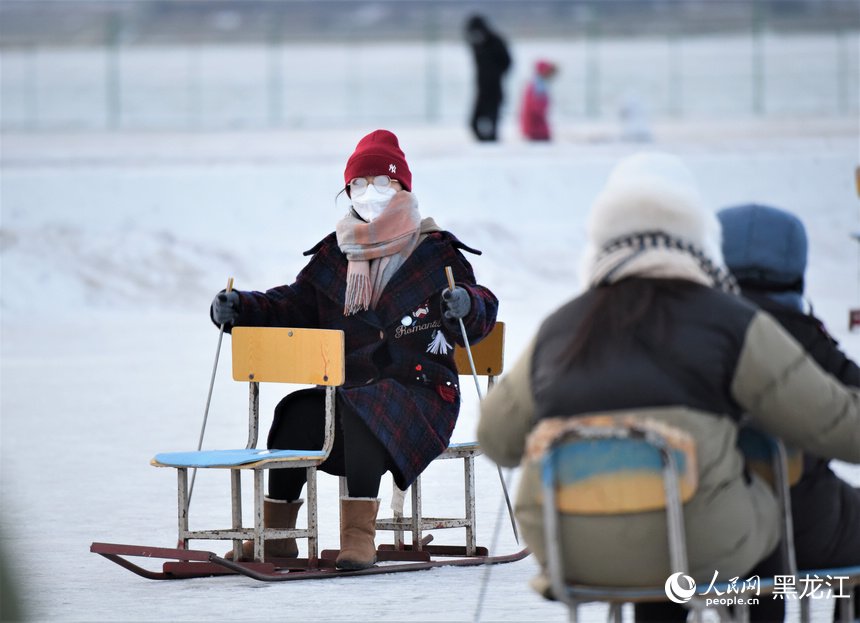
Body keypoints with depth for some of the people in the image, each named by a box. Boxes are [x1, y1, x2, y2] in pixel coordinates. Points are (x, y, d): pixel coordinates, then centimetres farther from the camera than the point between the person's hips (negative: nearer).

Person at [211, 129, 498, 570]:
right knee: (296, 414, -25)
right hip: (345, 385, 4)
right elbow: (295, 305, 16)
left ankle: (359, 535, -39)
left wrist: (467, 305, -24)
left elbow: (483, 311, 1)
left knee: (362, 411, -36)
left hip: (416, 389, -4)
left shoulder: (435, 253, 6)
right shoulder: (335, 254, 18)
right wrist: (241, 308, 0)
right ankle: (276, 533, -16)